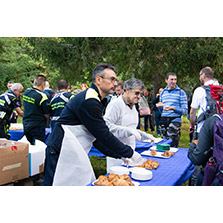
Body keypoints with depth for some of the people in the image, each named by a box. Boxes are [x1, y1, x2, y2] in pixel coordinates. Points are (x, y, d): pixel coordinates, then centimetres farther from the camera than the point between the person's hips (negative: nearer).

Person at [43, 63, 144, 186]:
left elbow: (100, 135, 14)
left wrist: (121, 156, 9)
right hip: (60, 154, -10)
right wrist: (130, 153, -11)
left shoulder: (95, 100, 13)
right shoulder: (89, 101, -20)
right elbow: (103, 135, -20)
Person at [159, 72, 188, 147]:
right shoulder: (163, 92, 14)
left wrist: (174, 109, -19)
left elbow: (185, 110, -5)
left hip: (175, 119, -5)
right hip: (164, 119, 5)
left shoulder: (181, 92, -1)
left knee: (172, 145, -10)